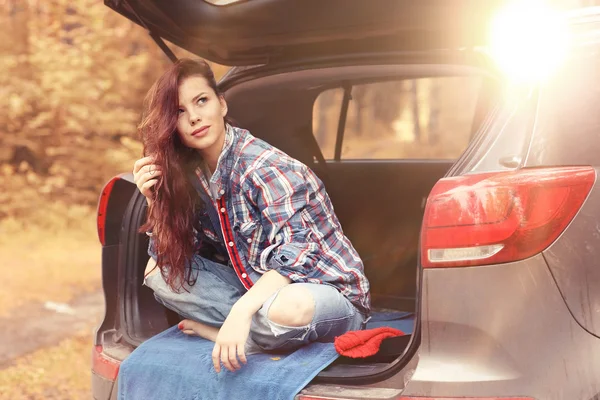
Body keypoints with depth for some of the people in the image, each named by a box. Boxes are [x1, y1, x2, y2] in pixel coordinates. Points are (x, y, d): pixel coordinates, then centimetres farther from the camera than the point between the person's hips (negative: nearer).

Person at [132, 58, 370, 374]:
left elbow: (295, 257, -30)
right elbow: (171, 251, 4)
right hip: (260, 287, 7)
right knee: (158, 271, -3)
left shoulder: (264, 168, -22)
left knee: (290, 307, -41)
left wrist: (240, 311, -42)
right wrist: (156, 200, -12)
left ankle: (212, 331, -10)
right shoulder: (190, 173, 1)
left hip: (329, 291, -6)